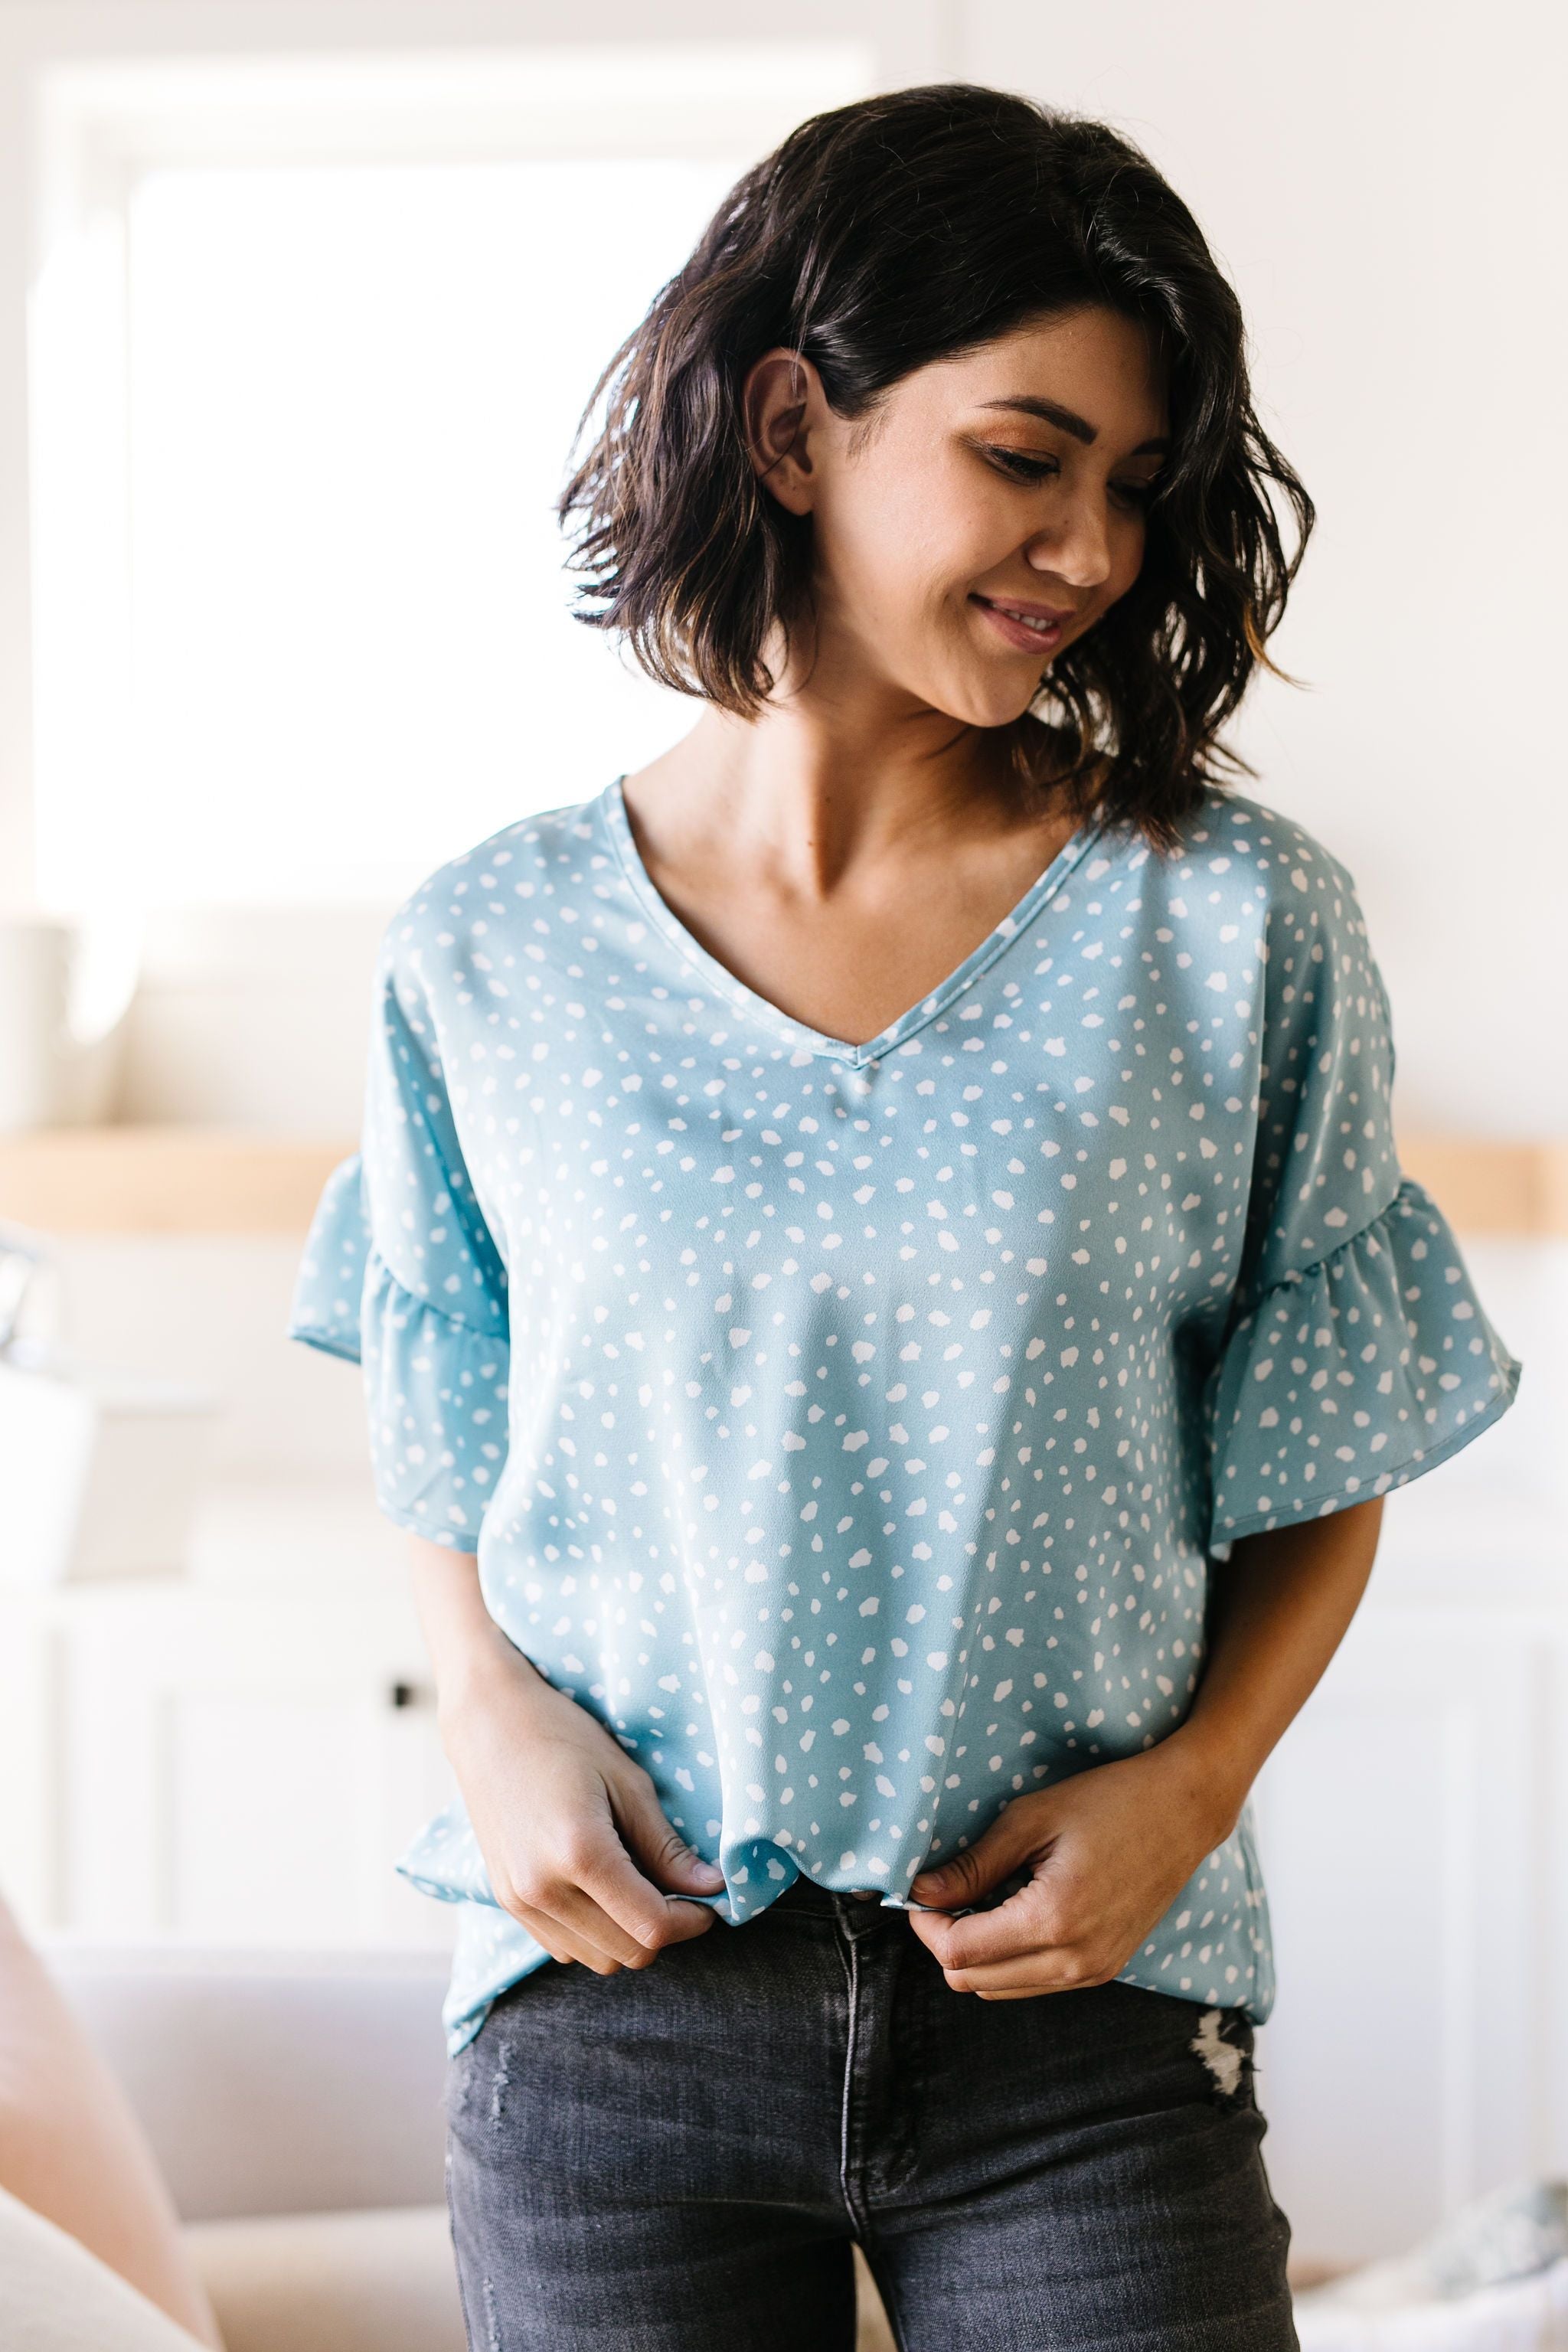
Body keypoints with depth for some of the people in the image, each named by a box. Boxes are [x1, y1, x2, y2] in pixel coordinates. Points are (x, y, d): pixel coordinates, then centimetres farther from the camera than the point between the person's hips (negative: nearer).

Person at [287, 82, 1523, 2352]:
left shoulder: (1239, 930, -4)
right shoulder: (492, 955, -1)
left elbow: (1321, 1477, 4)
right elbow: (448, 1459, 10)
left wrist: (1190, 1782, -10)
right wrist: (492, 1715, -7)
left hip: (1080, 2009, 0)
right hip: (614, 1999, 1)